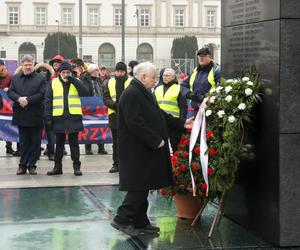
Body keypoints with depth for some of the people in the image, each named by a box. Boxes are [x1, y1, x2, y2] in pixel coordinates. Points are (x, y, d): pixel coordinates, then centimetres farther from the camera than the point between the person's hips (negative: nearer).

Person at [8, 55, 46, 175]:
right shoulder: (16, 78, 13)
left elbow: (42, 94, -10)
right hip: (21, 115, 3)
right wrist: (19, 98, -16)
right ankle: (22, 165, 11)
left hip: (35, 116, -3)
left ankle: (32, 165, 11)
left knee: (35, 142, 3)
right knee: (23, 142, 8)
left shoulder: (41, 78, 0)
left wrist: (28, 100, -17)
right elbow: (10, 92, 4)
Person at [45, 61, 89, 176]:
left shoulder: (76, 82, 6)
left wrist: (72, 80, -15)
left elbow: (85, 92, -12)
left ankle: (76, 166, 11)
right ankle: (57, 167, 17)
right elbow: (48, 101, 4)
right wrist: (48, 117, -4)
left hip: (74, 118, -1)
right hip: (58, 118, 1)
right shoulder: (53, 83, 5)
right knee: (59, 144, 9)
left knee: (74, 143, 5)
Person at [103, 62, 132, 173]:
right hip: (114, 115, 3)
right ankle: (116, 164, 18)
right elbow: (105, 98, 7)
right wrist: (114, 105, -12)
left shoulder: (131, 82, 0)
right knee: (116, 142, 10)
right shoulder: (110, 83, 10)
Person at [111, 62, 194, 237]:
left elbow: (160, 115, 22)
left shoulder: (145, 93, 17)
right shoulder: (131, 95, -18)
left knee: (143, 188, 13)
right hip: (137, 152, -10)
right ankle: (122, 220, 2)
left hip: (145, 150, 10)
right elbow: (135, 123, -24)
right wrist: (156, 141, -21)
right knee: (138, 187, -7)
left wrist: (182, 124, 17)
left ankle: (140, 222, 19)